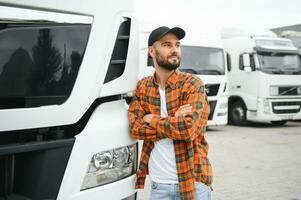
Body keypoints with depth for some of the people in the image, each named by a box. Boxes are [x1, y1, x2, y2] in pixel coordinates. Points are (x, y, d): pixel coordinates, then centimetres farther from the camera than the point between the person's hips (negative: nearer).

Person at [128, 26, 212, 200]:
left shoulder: (193, 84, -8)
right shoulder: (143, 87, 4)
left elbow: (188, 129, -21)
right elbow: (135, 129, -7)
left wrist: (152, 119, -9)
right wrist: (173, 121, -16)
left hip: (192, 180, -3)